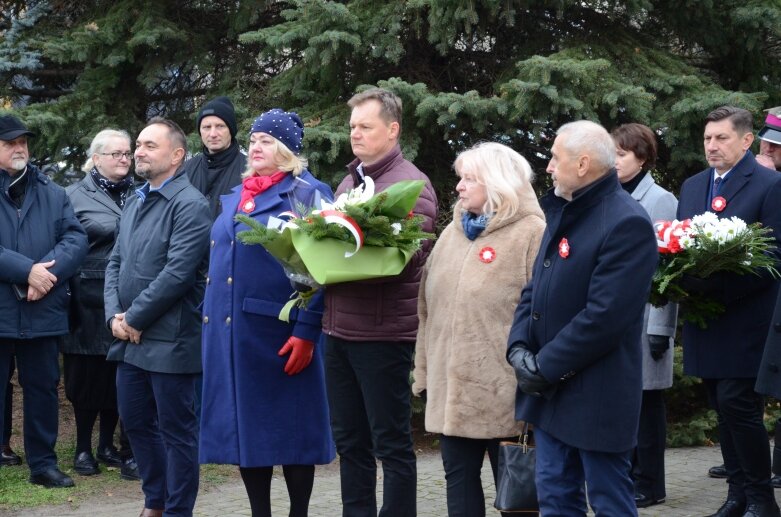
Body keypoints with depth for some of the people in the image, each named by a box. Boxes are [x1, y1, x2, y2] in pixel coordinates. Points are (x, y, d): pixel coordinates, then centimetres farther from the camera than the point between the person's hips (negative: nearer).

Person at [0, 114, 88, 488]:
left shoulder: (52, 193, 12)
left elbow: (75, 239, 3)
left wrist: (48, 272, -15)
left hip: (42, 311, 4)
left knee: (43, 389, 11)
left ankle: (43, 463, 21)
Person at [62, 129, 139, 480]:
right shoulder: (75, 196, -1)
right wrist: (65, 293, -8)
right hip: (90, 303, -3)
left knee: (119, 376, 8)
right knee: (88, 375, 4)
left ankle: (108, 444, 21)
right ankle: (83, 448, 16)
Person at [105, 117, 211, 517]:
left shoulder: (190, 205, -13)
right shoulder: (134, 202, 14)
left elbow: (177, 273, -20)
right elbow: (115, 263, 14)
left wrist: (134, 318, -14)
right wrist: (114, 316, -2)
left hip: (169, 340, -8)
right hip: (130, 339, 8)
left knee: (175, 429, 1)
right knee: (136, 422, 15)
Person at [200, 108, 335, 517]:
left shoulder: (306, 194, -4)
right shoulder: (234, 198, 18)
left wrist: (306, 331, -19)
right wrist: (209, 317, 15)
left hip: (278, 331, -7)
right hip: (230, 331, 7)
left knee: (290, 426, -1)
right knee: (244, 426, 8)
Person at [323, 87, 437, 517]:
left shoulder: (411, 185, -8)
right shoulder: (347, 183, 16)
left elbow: (410, 256, -19)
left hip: (383, 332, -8)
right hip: (338, 328, 8)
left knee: (391, 444, 0)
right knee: (349, 440, 13)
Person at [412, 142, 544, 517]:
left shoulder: (531, 233, -8)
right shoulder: (452, 234, 14)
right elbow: (429, 309, 16)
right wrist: (425, 371, 13)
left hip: (504, 391, -7)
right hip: (452, 387, 7)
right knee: (459, 477, 11)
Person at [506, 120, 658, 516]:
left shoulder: (626, 224, -18)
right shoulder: (564, 213, 12)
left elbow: (604, 316, -23)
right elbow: (535, 290, 15)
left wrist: (544, 367, -17)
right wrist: (519, 346, -2)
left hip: (596, 396, -9)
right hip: (550, 390, 9)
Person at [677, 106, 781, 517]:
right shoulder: (692, 187, 15)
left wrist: (719, 286, -21)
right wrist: (683, 277, -5)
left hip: (745, 320, -6)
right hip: (704, 321, 6)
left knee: (737, 404, -10)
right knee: (724, 407, 10)